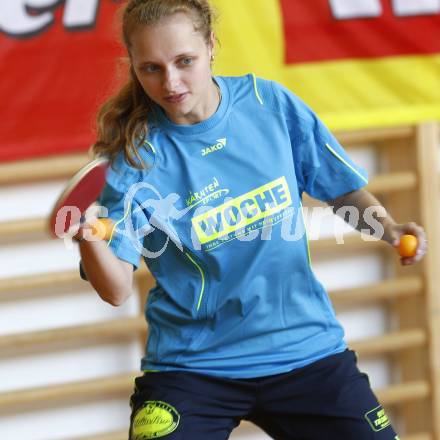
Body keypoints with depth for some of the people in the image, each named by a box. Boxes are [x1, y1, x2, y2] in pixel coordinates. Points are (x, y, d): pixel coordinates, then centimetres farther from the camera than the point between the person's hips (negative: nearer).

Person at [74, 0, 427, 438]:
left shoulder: (272, 104, -4)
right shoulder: (133, 154, -11)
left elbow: (344, 190, 9)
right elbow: (116, 290, -17)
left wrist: (387, 228, -10)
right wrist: (89, 239, -37)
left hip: (306, 348, 2)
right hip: (191, 365, -2)